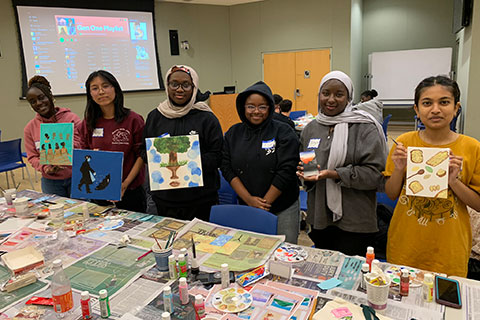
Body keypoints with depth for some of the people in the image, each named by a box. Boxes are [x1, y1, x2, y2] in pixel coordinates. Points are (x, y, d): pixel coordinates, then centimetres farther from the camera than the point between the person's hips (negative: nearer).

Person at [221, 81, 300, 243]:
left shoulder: (283, 133, -6)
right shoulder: (233, 134, 5)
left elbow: (286, 171, -12)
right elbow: (227, 168, -1)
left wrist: (265, 202, -12)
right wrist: (249, 199, -11)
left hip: (283, 209, -2)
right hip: (246, 208, 3)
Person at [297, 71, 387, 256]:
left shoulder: (365, 128, -8)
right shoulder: (311, 128, 9)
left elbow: (375, 173, -14)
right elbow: (301, 162, 20)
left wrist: (335, 174, -22)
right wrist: (302, 171, -3)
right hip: (320, 218, 5)